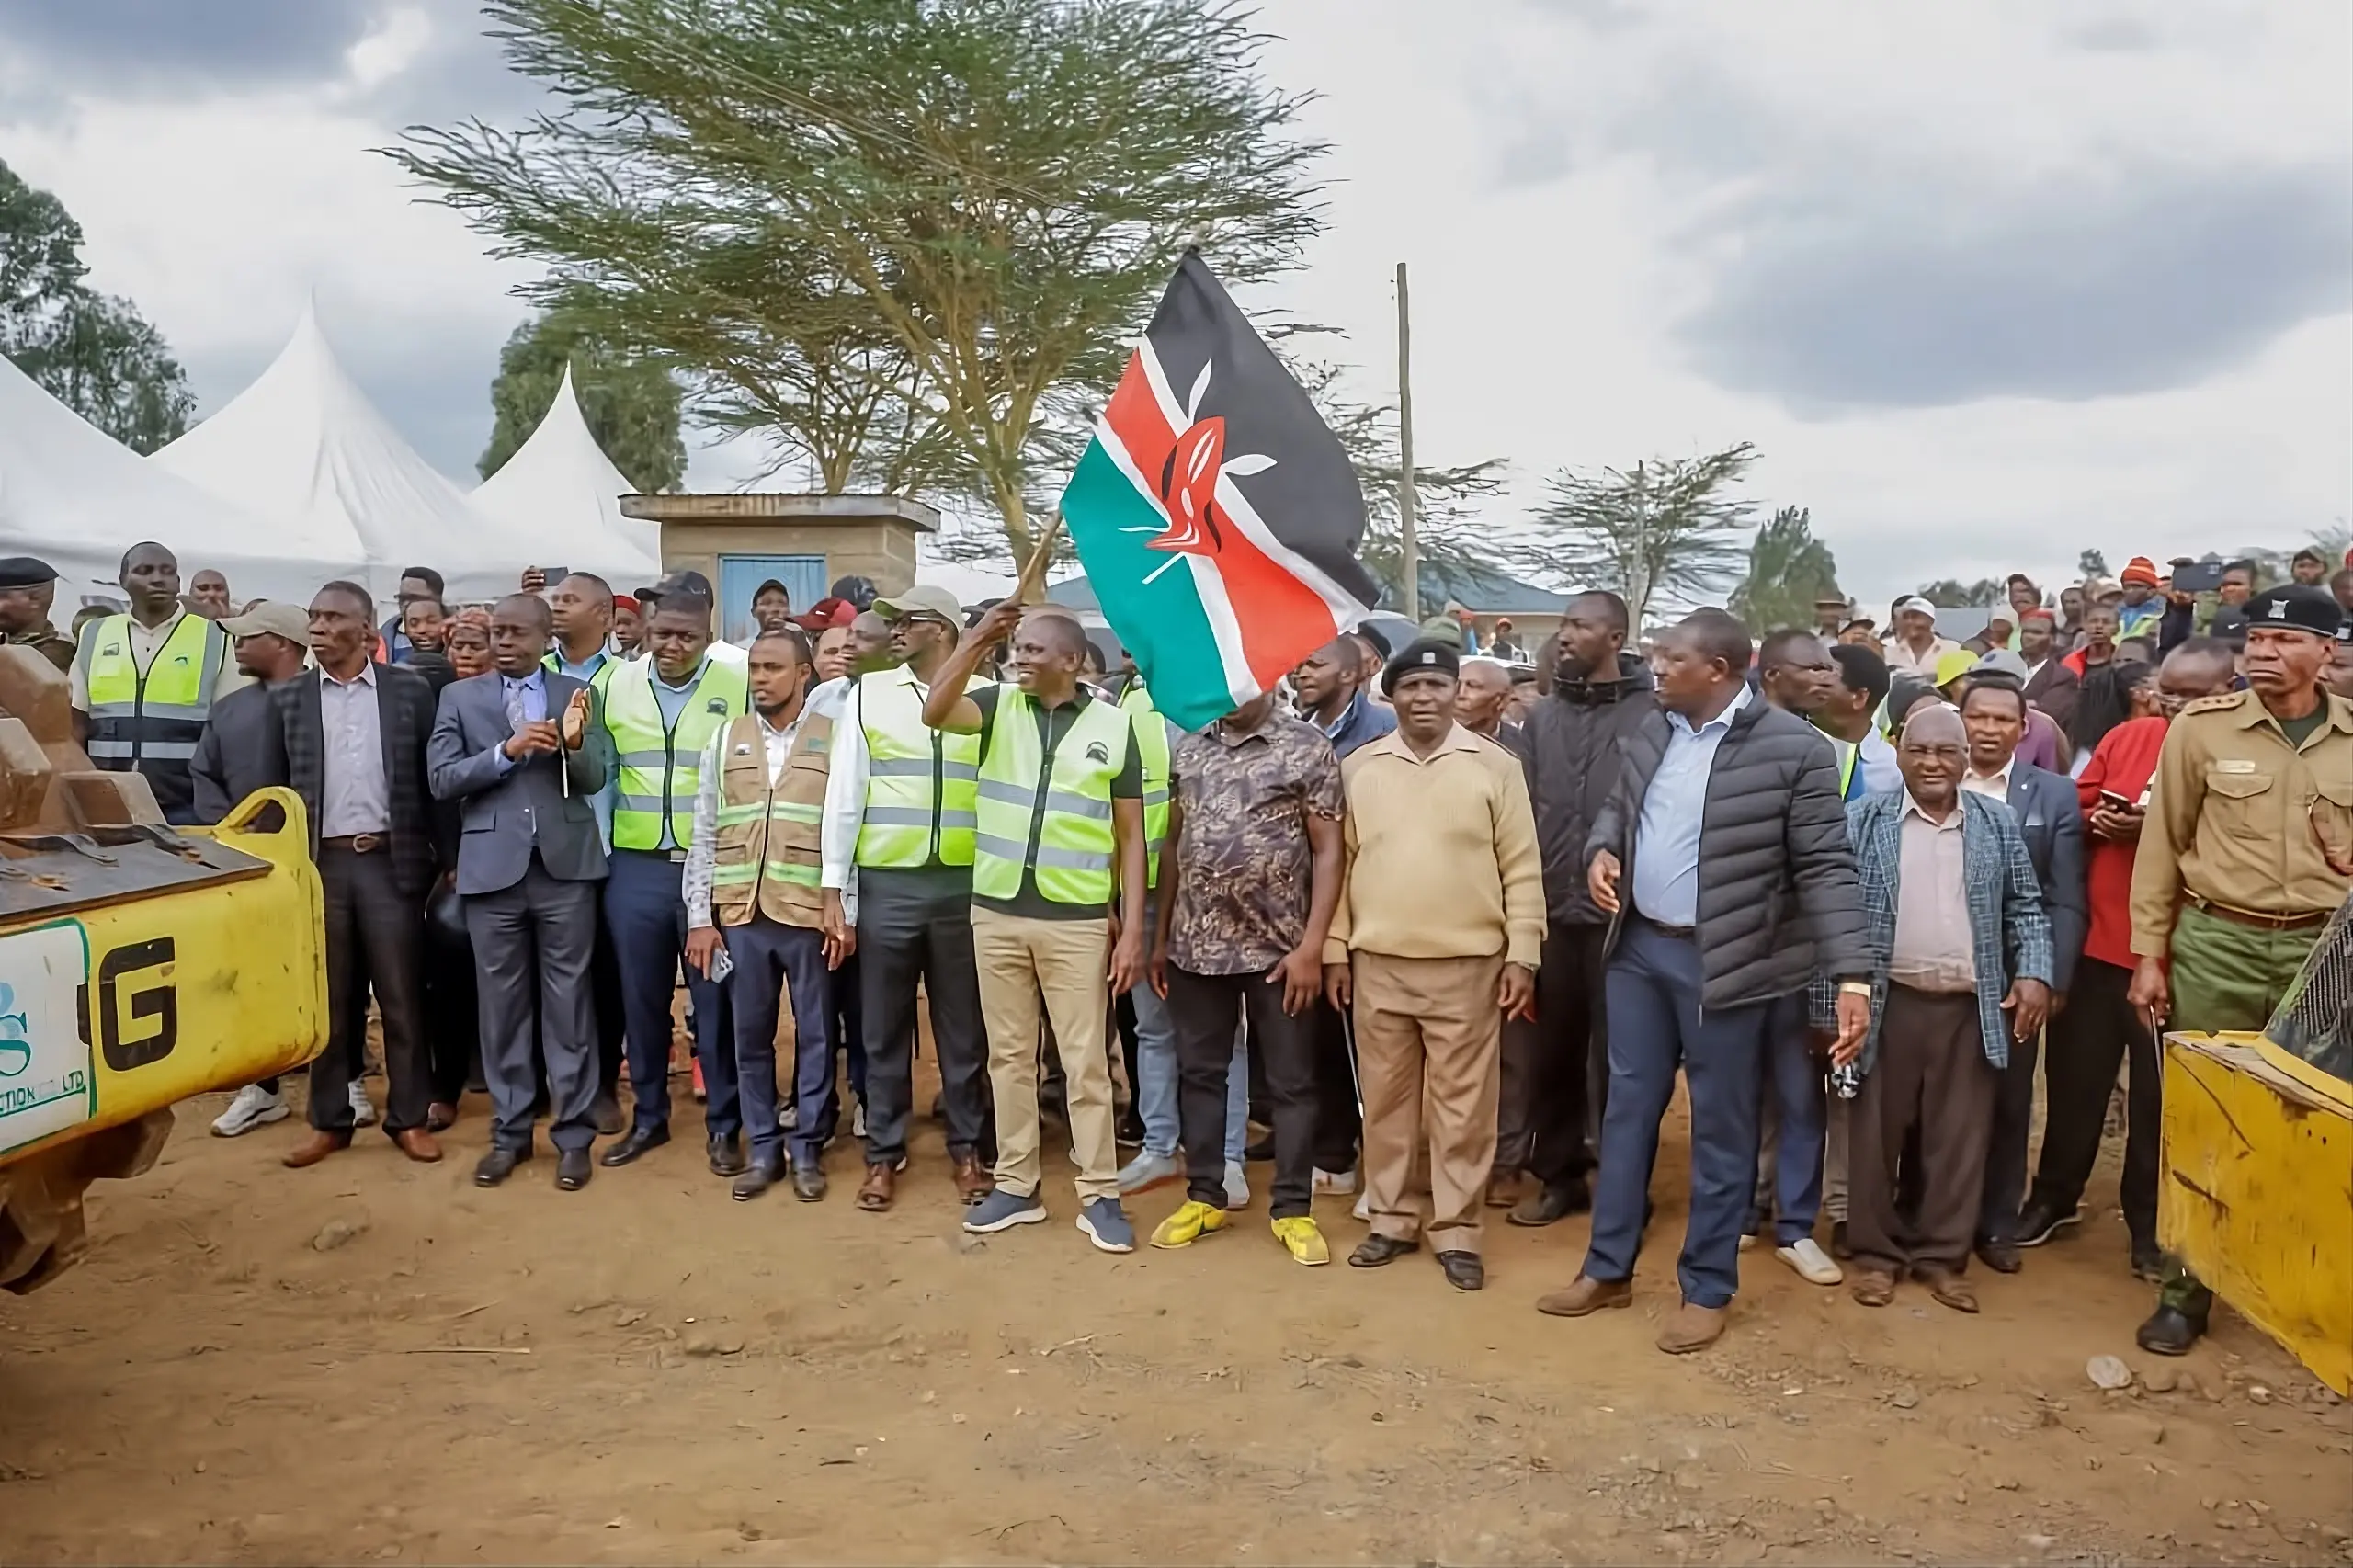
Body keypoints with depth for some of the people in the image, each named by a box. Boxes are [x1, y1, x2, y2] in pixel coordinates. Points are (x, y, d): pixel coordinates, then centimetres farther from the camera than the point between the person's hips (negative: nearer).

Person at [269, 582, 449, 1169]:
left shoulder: (409, 690, 1)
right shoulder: (287, 698, 6)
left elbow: (432, 780, 2)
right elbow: (275, 789, 8)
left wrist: (448, 857, -2)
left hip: (390, 859, -2)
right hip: (319, 862, 2)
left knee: (401, 995, 3)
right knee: (327, 998, 9)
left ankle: (409, 1116, 13)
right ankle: (329, 1119, 19)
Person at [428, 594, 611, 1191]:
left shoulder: (577, 694, 6)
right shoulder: (460, 696, 7)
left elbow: (595, 779, -1)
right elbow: (443, 780, -2)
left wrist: (575, 742, -22)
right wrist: (508, 751, -15)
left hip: (564, 864, -1)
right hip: (492, 866, 1)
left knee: (568, 1000, 4)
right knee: (502, 1003, 9)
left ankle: (573, 1135, 12)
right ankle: (509, 1131, 21)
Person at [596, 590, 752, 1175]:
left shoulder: (737, 687, -4)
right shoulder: (616, 683, 5)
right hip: (635, 867, 3)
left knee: (715, 999, 5)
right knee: (641, 999, 12)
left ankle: (723, 1126, 17)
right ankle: (649, 1118, 27)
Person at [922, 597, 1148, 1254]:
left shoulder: (1113, 724, -1)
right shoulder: (1000, 706, 3)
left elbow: (1130, 836, 1)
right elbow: (934, 712, -18)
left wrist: (1133, 930, -4)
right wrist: (980, 638, -23)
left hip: (1077, 920, -2)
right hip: (996, 912, 2)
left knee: (1085, 1061, 4)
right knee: (1010, 1055, 12)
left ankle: (1099, 1195, 14)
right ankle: (1015, 1185, 23)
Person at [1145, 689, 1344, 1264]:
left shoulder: (1308, 748, -5)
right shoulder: (1189, 749, 8)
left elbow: (1327, 851, -7)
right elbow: (1173, 845, 12)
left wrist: (1311, 945, -13)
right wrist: (1160, 937, 9)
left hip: (1278, 947, -4)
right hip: (1196, 944, 4)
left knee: (1290, 1080, 6)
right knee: (1199, 1072, 12)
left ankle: (1292, 1208, 17)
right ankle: (1204, 1196, 26)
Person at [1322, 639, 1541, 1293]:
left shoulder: (1496, 766, -1)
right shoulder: (1359, 767, 5)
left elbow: (1521, 868, -1)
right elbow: (1341, 862, 9)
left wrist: (1523, 954, -5)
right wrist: (1335, 948, 5)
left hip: (1467, 964, -2)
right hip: (1378, 964, 2)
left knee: (1462, 1104, 4)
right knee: (1386, 1100, 11)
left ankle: (1457, 1230, 16)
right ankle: (1391, 1220, 24)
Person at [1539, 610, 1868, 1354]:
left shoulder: (1793, 750, -14)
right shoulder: (1651, 732, 5)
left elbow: (1825, 869, -14)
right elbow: (1617, 808, 19)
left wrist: (1851, 975, -19)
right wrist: (1602, 850, -3)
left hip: (1721, 960, -6)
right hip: (1638, 947, 6)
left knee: (1719, 1126, 7)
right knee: (1628, 1107, 14)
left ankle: (1707, 1289, 23)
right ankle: (1608, 1268, 28)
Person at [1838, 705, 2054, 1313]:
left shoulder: (1997, 823, 7)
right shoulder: (1864, 820, -1)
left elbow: (2025, 908, 11)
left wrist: (2034, 973, -4)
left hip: (1972, 1007, 2)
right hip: (1888, 1002, -2)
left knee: (1959, 1135, 7)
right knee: (1877, 1130, 5)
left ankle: (1943, 1254, 20)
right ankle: (1875, 1251, 18)